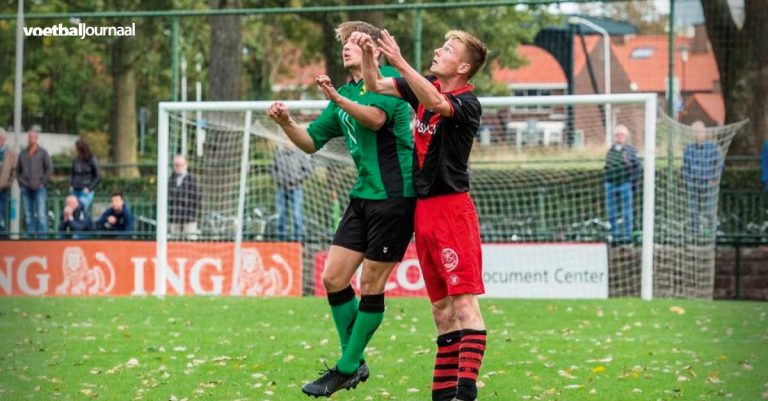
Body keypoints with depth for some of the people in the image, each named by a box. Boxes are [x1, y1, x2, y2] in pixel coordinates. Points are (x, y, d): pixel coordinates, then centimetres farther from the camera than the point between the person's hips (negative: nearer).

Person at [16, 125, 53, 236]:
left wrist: (42, 182, -5)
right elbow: (18, 170, 19)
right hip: (26, 189, 4)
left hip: (39, 188, -4)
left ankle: (43, 234, -11)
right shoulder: (23, 154, 12)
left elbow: (50, 168, 1)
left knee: (41, 214, -11)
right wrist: (21, 182, 6)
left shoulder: (43, 152, 3)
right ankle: (30, 234, 7)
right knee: (28, 214, 4)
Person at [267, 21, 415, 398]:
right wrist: (286, 122, 0)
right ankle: (354, 363, 17)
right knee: (333, 279, 4)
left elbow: (376, 118, -26)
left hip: (393, 195, -8)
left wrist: (338, 98, -38)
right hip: (363, 196, 8)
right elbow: (311, 141, 20)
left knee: (371, 286, -2)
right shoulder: (345, 94, 18)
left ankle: (347, 370, 6)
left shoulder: (386, 77, -7)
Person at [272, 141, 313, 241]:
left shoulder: (299, 155, -4)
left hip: (295, 189, -4)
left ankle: (299, 237, -7)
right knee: (281, 213, 5)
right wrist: (277, 177, 7)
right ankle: (281, 237, 11)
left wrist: (298, 179, -7)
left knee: (297, 213, -8)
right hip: (282, 188, 4)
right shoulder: (279, 153, 7)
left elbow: (308, 170, 0)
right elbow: (274, 168, 21)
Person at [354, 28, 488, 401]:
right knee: (441, 307, 9)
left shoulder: (468, 104, -12)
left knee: (464, 302, -13)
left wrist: (399, 62, -36)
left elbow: (435, 102, -32)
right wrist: (368, 54, -4)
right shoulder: (426, 86, 10)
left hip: (451, 208, -8)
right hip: (423, 209, 8)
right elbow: (375, 86, 15)